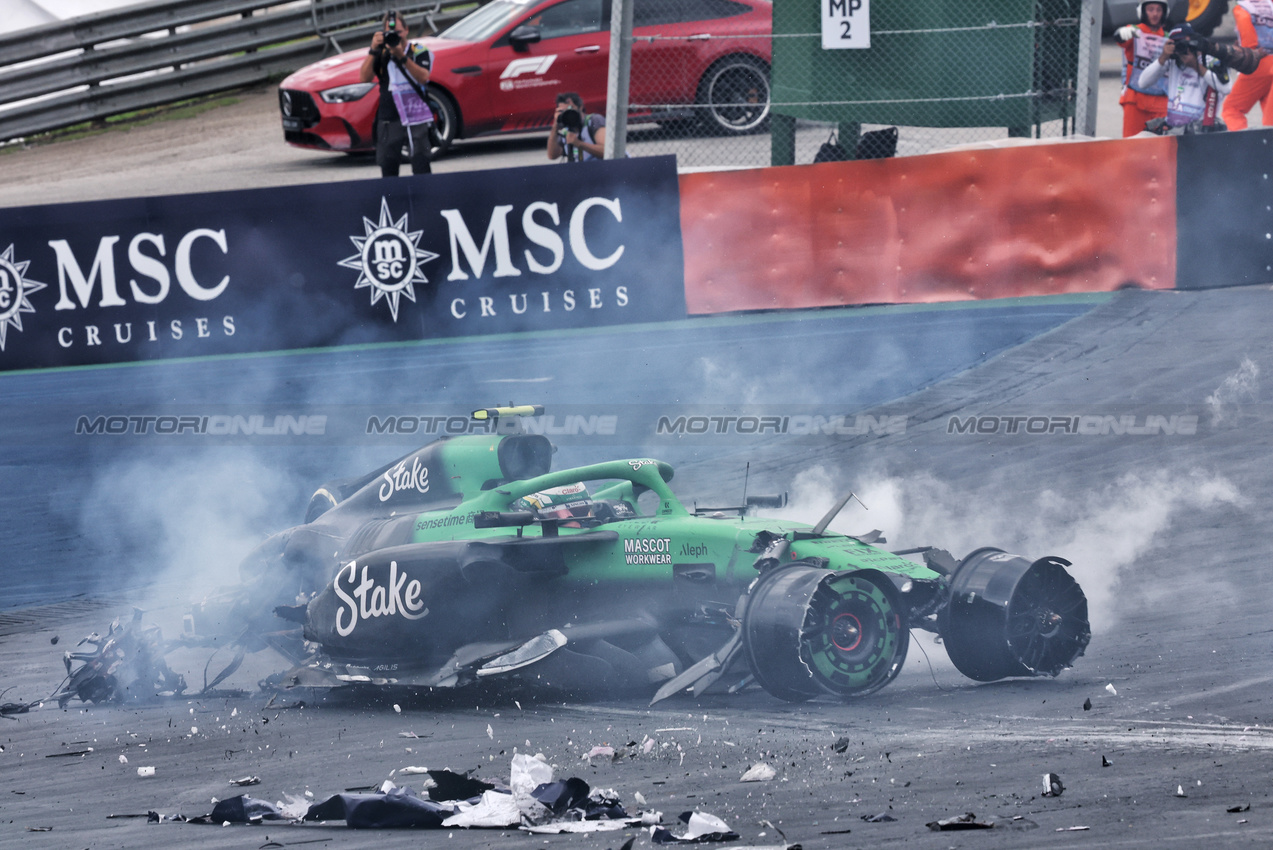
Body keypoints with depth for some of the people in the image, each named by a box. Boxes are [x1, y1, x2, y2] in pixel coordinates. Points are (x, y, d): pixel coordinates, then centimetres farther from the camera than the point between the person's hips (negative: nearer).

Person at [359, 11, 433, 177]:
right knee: (388, 169, 1)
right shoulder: (381, 55, 7)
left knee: (421, 169, -7)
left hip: (416, 119, -2)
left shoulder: (419, 51, 2)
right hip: (389, 121, 2)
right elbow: (364, 77, -5)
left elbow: (424, 77, -15)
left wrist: (402, 57, -24)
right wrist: (373, 51, -15)